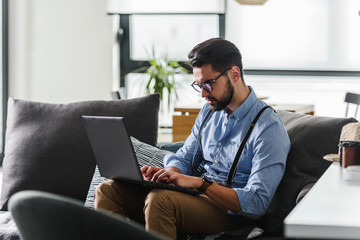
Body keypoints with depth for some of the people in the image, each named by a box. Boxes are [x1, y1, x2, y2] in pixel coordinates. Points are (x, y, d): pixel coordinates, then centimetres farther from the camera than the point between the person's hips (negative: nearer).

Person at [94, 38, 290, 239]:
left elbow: (257, 203, -20)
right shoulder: (210, 110, 12)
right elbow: (184, 157, 19)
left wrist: (199, 182, -27)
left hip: (229, 209, -8)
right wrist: (169, 173, -7)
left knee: (160, 199, -36)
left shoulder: (269, 128, -14)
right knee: (108, 190, -7)